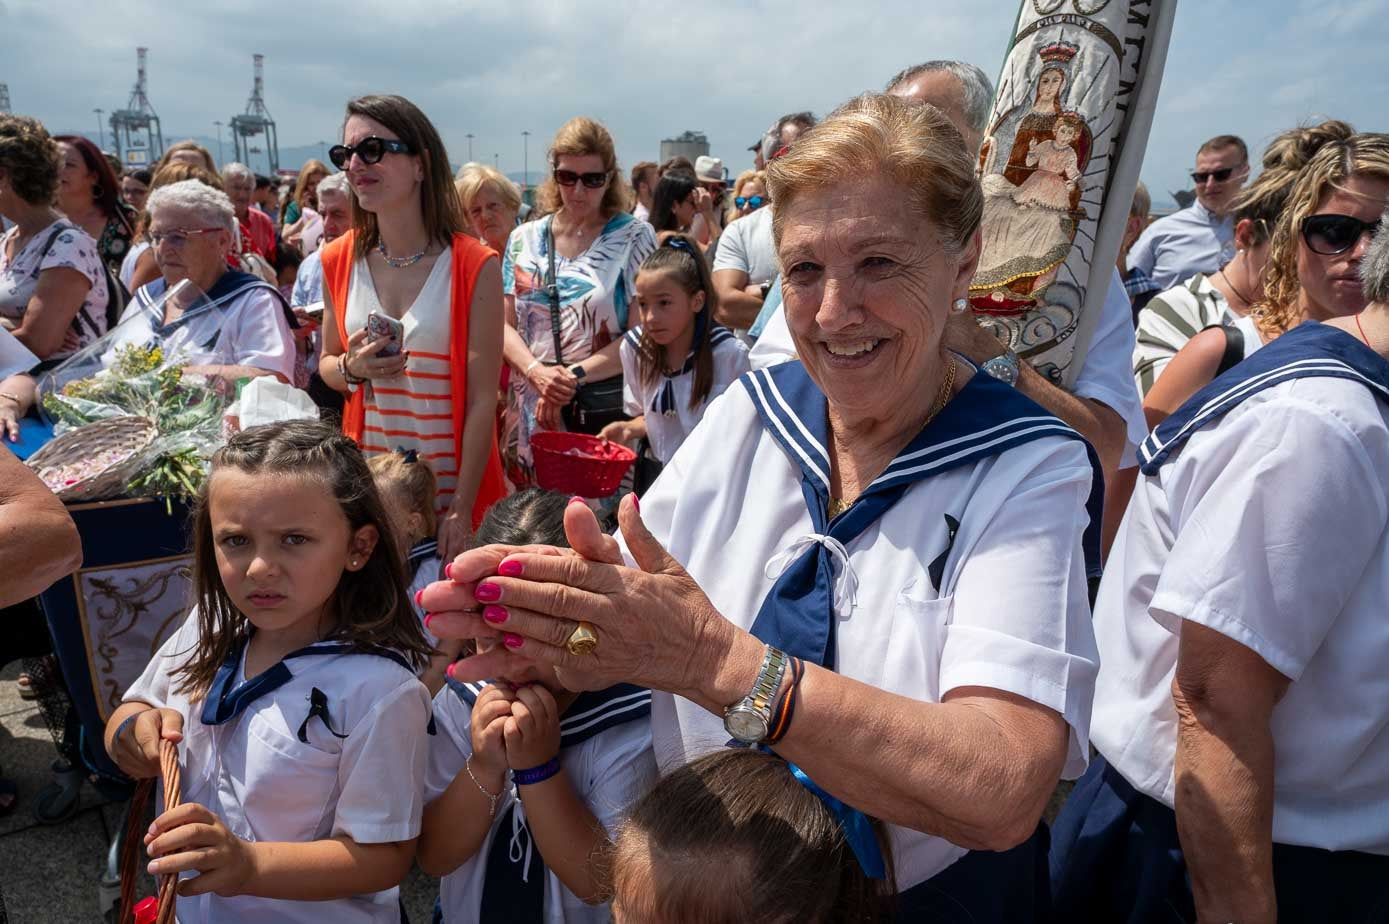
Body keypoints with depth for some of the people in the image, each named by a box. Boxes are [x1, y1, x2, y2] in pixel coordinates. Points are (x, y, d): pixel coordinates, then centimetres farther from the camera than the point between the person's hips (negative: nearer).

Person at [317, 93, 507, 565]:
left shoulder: (474, 266, -11)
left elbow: (482, 400, -12)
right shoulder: (339, 261, 1)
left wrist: (462, 510, -14)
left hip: (455, 485, -3)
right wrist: (352, 368, -9)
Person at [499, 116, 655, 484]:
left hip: (606, 411, -3)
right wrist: (537, 372, -12)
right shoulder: (525, 239, 10)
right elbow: (506, 325, 8)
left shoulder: (634, 237, 1)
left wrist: (574, 375, -14)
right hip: (532, 413, 3)